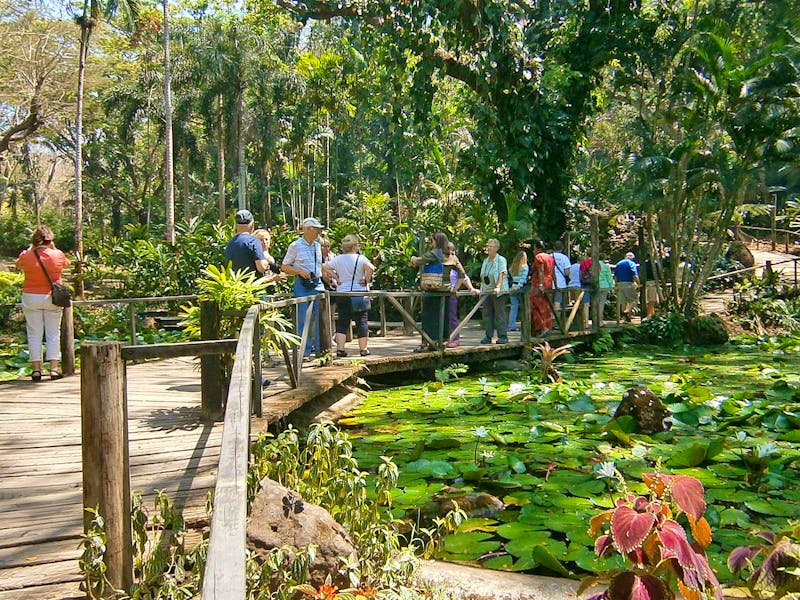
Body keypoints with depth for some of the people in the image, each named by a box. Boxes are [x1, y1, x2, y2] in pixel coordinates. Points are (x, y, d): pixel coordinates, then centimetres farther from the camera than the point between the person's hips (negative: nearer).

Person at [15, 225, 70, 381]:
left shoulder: (26, 256, -7)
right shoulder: (57, 255, -8)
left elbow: (18, 265, 15)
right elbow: (67, 264, 14)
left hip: (31, 298, 0)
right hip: (52, 298, 0)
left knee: (34, 334, 7)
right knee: (53, 333, 7)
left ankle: (36, 369, 6)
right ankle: (54, 368, 4)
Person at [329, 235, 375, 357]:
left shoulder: (337, 259, 5)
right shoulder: (360, 258, -7)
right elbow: (370, 267, -25)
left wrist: (336, 278, 7)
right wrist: (366, 281, -12)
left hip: (341, 293, 3)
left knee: (342, 322, 6)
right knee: (361, 321, 5)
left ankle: (340, 349, -2)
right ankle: (363, 349, 9)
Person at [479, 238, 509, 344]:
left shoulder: (501, 260, -4)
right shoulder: (485, 260, 16)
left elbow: (501, 274, -15)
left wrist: (498, 287, -28)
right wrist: (481, 289, 14)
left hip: (498, 292, -7)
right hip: (486, 291, 7)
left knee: (500, 314, -5)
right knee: (487, 314, 7)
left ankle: (503, 336, -1)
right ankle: (488, 336, 12)